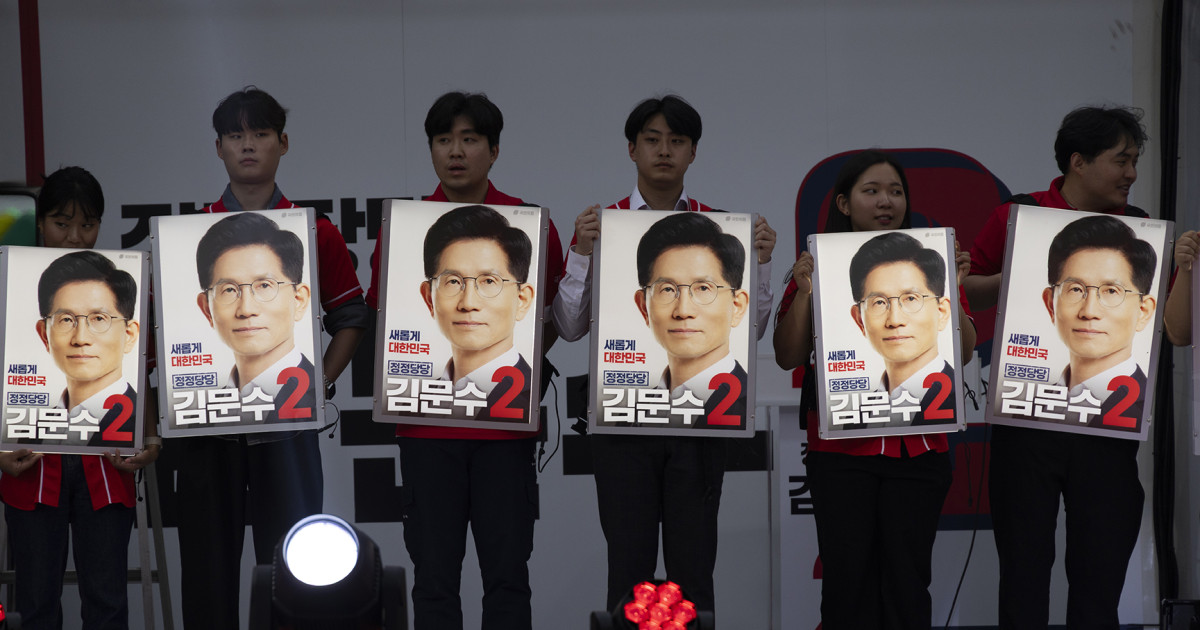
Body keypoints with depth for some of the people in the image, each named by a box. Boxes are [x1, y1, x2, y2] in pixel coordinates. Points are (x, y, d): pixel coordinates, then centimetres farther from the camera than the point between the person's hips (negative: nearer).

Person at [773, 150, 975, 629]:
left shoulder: (930, 266, 8)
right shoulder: (818, 267, 4)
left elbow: (963, 354, 4)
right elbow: (787, 357, 1)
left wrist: (949, 288, -9)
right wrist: (805, 292, -11)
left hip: (918, 447, 1)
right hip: (840, 450, -1)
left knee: (907, 579, 4)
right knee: (847, 577, 2)